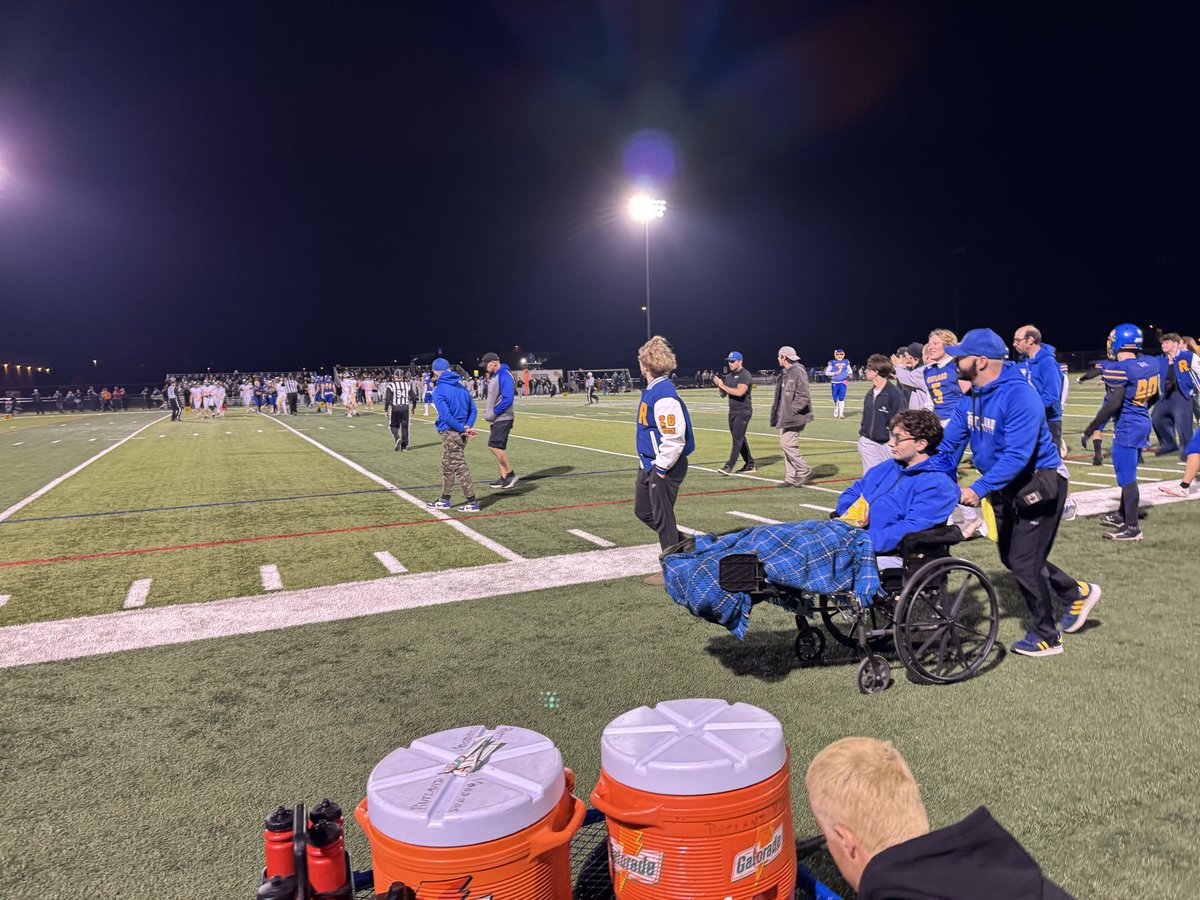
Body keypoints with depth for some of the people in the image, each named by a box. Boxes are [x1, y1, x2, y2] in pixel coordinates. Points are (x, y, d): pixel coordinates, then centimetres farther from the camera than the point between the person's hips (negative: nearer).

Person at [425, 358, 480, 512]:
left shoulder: (439, 391, -13)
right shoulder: (461, 387, 9)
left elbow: (446, 416, -21)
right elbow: (473, 410, 8)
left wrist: (463, 429, -13)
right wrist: (467, 426, -2)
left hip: (450, 433, -8)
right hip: (461, 434, 8)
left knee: (460, 467, -2)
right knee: (447, 466, 18)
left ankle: (472, 502, 1)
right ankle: (444, 500, 27)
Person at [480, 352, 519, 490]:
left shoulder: (504, 376, -15)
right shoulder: (494, 376, 15)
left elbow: (508, 398, -23)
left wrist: (494, 413, -17)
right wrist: (488, 411, 8)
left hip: (503, 418, -10)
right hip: (496, 419, 10)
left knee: (494, 446, -14)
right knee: (498, 448, 10)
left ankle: (510, 474, -4)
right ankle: (505, 478, 15)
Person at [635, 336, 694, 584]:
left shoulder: (664, 394, -23)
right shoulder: (650, 389, 9)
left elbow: (674, 438, -26)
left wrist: (661, 467, -19)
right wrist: (650, 464, 18)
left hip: (665, 467, -10)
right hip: (649, 464, 10)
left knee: (662, 517, 2)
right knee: (642, 510, 19)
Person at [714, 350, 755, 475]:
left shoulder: (745, 375, -11)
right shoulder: (729, 376, 14)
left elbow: (740, 392, -26)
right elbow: (723, 394, 16)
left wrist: (723, 385, -20)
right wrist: (719, 385, -5)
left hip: (743, 411, -9)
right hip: (732, 411, 9)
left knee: (737, 439, -11)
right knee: (740, 439, 12)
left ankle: (729, 467, -16)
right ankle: (750, 465, 21)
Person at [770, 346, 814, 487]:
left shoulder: (797, 372, -15)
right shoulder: (785, 373, 15)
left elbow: (804, 396, -20)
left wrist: (792, 410, -18)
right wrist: (778, 413, 12)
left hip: (793, 417, -10)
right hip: (785, 417, 10)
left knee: (787, 444, -12)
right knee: (787, 445, 10)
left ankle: (805, 471, 1)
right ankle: (791, 478, 16)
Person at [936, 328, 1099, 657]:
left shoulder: (1019, 396, -27)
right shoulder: (971, 398, 0)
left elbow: (1017, 454, -33)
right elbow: (949, 445, 2)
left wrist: (980, 488, -38)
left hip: (1038, 485, -9)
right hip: (1005, 487, 9)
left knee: (1023, 561, -3)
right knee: (1011, 557, 17)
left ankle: (1046, 637, 17)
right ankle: (1078, 593, 39)